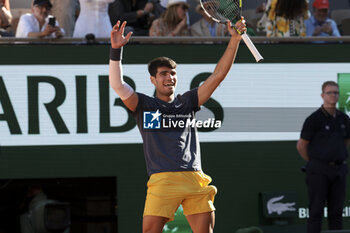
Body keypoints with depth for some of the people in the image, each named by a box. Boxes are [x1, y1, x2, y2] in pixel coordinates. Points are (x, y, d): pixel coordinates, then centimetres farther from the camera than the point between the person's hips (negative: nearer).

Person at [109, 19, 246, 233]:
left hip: (195, 180, 3)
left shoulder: (187, 102, 19)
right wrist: (116, 50, -13)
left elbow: (218, 75, 16)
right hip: (162, 180, -3)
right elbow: (118, 85, -1)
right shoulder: (144, 105, 13)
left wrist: (235, 40, 8)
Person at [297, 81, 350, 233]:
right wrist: (314, 164, 6)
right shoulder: (314, 119, -8)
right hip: (319, 171, -5)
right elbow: (301, 145, -2)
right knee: (316, 211, -6)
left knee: (336, 211, 6)